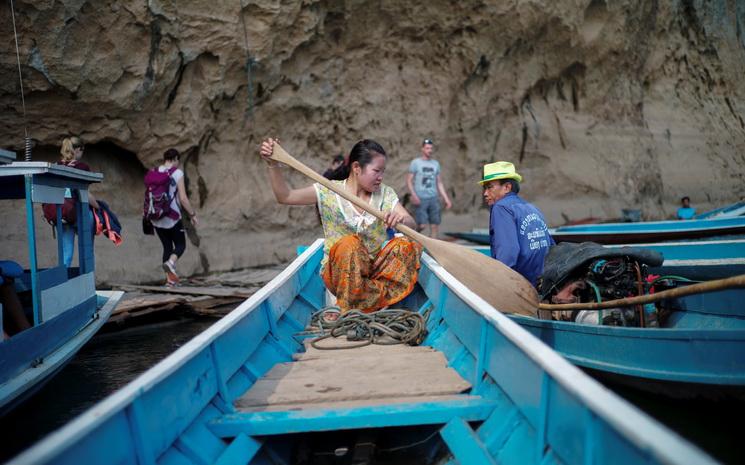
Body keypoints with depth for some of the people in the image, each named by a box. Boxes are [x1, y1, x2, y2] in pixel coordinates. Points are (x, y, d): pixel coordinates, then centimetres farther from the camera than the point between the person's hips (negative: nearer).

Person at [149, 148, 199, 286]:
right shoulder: (177, 173, -8)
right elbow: (183, 198, -13)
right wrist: (192, 214, -3)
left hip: (157, 219, 5)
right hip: (172, 218, -5)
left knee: (167, 247, 15)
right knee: (180, 245, 10)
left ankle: (170, 279, 13)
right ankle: (170, 263, -20)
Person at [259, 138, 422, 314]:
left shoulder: (386, 194, 4)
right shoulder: (328, 191, -3)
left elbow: (412, 225, -5)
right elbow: (285, 196, -5)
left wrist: (402, 220, -29)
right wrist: (273, 164, -17)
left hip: (375, 267, 3)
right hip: (338, 270, -3)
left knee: (408, 245, -23)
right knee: (349, 243, -35)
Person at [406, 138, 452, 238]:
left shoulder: (436, 163, 13)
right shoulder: (415, 162, 1)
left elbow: (439, 183, 17)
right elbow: (409, 180, -2)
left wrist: (446, 199, 11)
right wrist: (414, 195, -16)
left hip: (434, 198, 5)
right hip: (421, 199, -4)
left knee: (435, 226, 2)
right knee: (422, 225, -11)